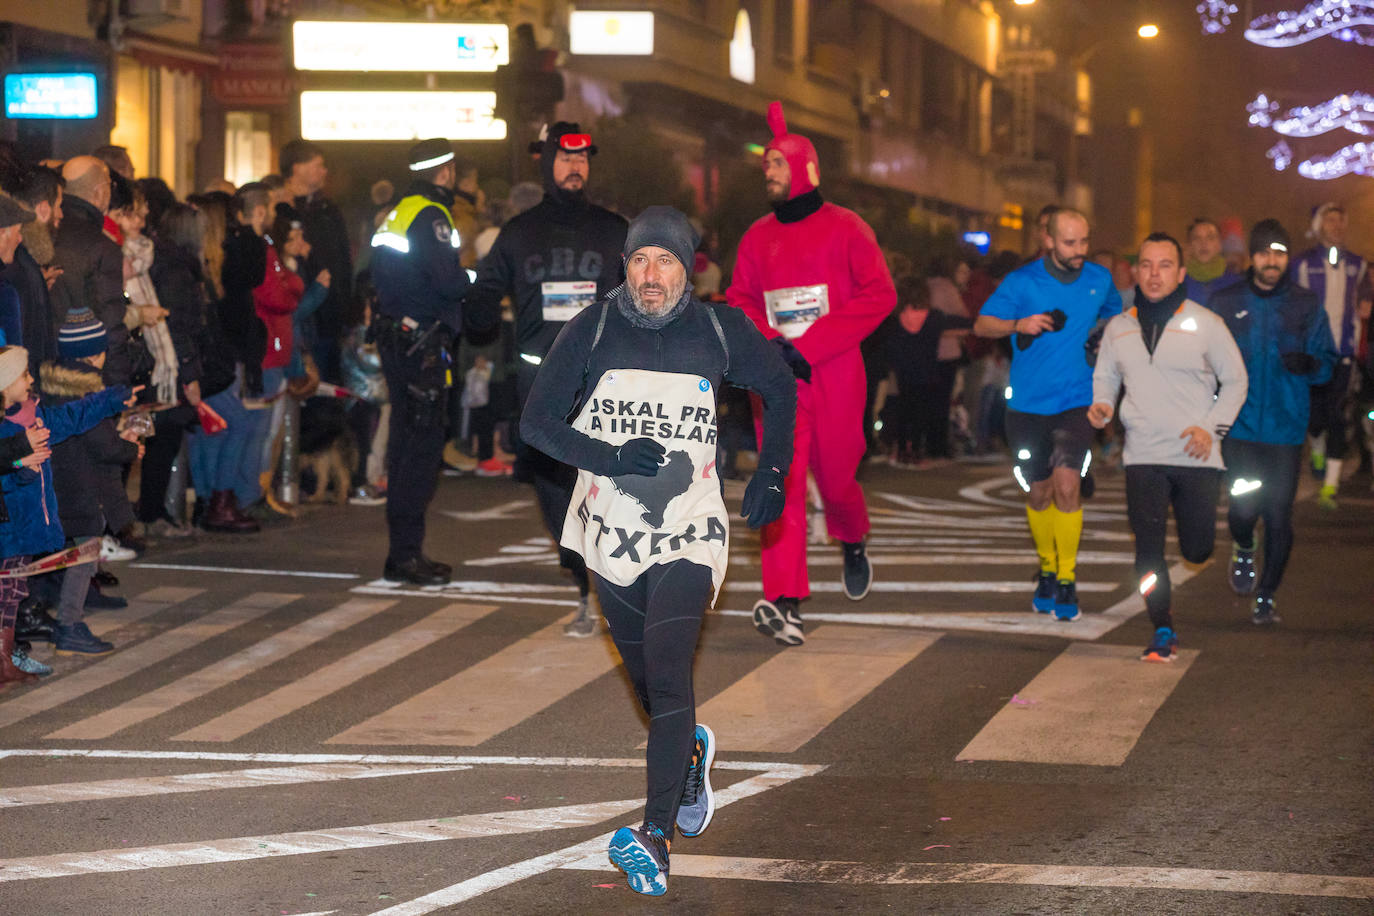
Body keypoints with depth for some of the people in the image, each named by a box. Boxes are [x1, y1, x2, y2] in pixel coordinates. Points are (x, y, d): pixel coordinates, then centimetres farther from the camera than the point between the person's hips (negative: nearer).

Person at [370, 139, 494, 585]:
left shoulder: (397, 214, 16)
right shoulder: (430, 216, -14)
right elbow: (448, 280, -24)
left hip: (393, 342, 10)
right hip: (421, 345, -10)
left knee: (408, 444, 14)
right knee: (422, 448, -7)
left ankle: (403, 552, 18)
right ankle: (405, 553, -8)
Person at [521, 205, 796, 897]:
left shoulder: (720, 331, -3)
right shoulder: (592, 331, -4)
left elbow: (779, 388, 15)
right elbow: (537, 421, -4)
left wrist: (770, 475, 8)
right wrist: (611, 457, -19)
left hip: (688, 532, -2)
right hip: (610, 528, 2)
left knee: (668, 675, -18)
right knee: (645, 680, 15)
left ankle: (656, 838, -24)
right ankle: (690, 751, 48)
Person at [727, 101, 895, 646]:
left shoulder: (845, 229, -2)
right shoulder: (758, 237, 10)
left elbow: (879, 295, -9)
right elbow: (739, 301, 14)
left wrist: (807, 346, -14)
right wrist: (769, 345, -9)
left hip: (834, 375, -2)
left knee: (835, 476, 5)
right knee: (782, 480, -10)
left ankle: (853, 543, 41)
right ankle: (785, 603, -17)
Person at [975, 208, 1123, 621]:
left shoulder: (1100, 279, 4)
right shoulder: (1022, 282, -4)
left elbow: (1116, 318, 25)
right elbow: (981, 325, -3)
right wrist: (1020, 325, -20)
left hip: (1077, 401, 0)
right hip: (1028, 403, 0)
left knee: (1067, 485, -16)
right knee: (1039, 493, 10)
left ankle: (1067, 579, -8)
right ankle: (1047, 570, 31)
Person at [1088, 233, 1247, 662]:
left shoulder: (1205, 324, -1)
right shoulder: (1119, 328, 7)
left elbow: (1235, 380, 7)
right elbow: (1105, 377, 21)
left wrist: (1213, 428, -6)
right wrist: (1102, 405, -2)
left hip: (1197, 457, -2)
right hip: (1143, 455, 2)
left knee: (1197, 550, 0)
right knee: (1148, 549, -8)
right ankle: (1163, 631, 4)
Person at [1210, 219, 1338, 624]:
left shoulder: (1306, 305, 5)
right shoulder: (1226, 303, 5)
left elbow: (1327, 363, 7)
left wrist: (1308, 364, -17)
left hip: (1286, 428, 0)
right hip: (1240, 424, 0)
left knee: (1279, 516, -2)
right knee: (1244, 504, -9)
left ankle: (1266, 595, 16)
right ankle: (1243, 549, 27)